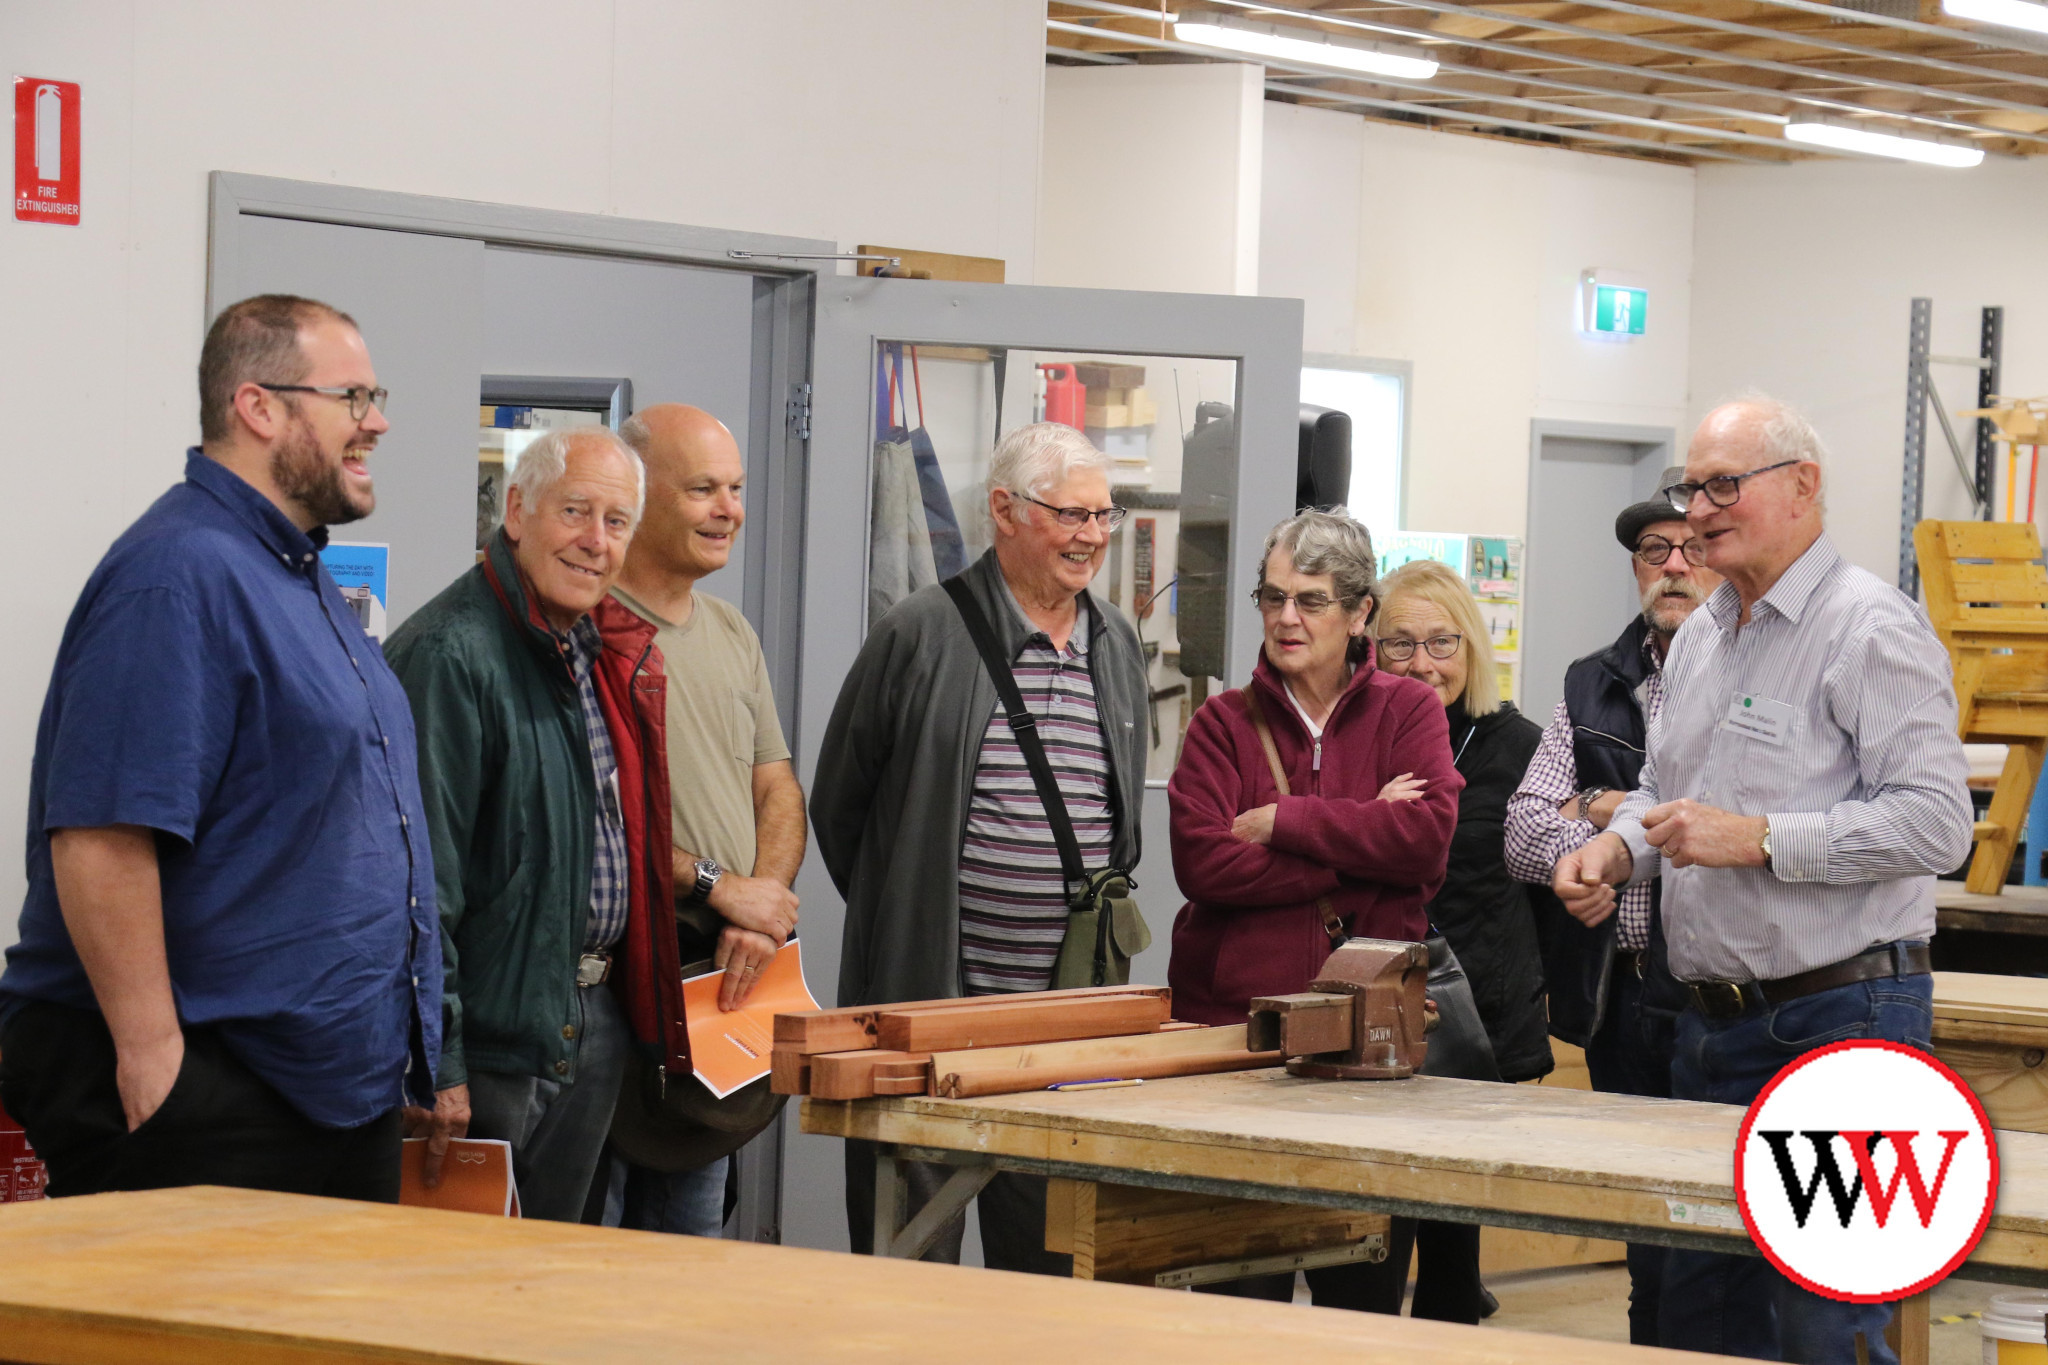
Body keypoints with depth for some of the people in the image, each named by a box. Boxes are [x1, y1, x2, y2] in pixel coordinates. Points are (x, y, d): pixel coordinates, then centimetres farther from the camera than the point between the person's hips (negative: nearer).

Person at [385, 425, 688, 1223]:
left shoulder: (608, 652, 13)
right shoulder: (449, 656, -16)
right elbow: (421, 879, -20)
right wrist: (435, 1065, -21)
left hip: (596, 1028, 9)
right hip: (494, 1032, -9)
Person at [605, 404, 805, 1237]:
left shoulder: (731, 633, 17)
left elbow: (778, 786, 17)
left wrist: (764, 902, -3)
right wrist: (717, 886, -16)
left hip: (726, 979, 8)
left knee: (692, 1230, 13)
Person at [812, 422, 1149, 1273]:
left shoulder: (1118, 644, 13)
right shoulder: (923, 633, -5)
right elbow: (838, 803, 3)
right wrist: (901, 920, 5)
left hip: (1073, 1010, 5)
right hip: (926, 997, -5)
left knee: (1050, 1256, 9)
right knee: (910, 1244, 1)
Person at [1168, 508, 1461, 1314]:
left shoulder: (1408, 712, 8)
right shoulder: (1223, 724, 7)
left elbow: (1428, 835, -10)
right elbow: (1203, 861, -10)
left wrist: (1283, 821, -10)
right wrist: (1362, 846, -11)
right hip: (1234, 1015, 0)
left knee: (1363, 1288, 5)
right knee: (1239, 1286, 1)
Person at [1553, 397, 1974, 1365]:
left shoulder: (1869, 629, -12)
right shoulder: (1699, 639, 16)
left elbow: (1935, 821, -20)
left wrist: (1756, 839, -22)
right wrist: (1615, 850, 6)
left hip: (1839, 1021, -9)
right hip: (1714, 1021, 9)